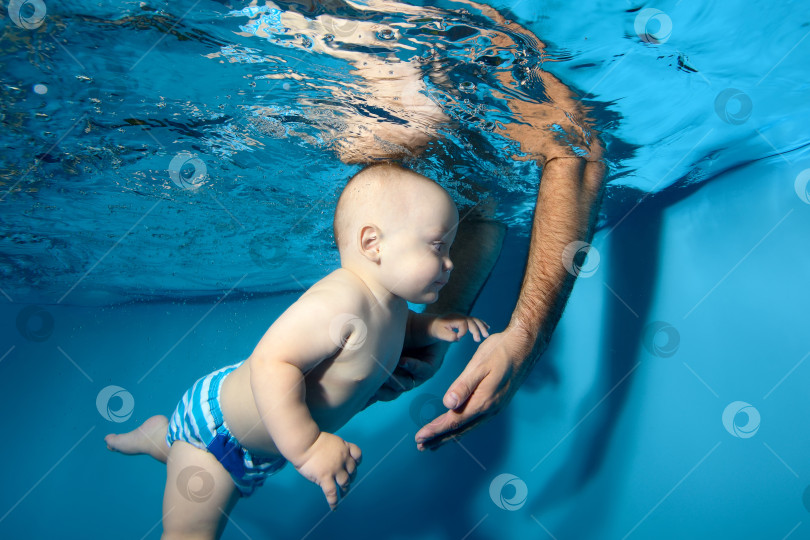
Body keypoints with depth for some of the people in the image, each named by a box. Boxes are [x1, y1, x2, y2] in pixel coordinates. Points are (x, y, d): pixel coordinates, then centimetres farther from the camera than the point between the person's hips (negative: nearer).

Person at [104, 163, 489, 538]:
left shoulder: (391, 302, -5)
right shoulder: (339, 299, -37)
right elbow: (272, 362, -45)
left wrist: (431, 327, 1)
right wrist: (307, 446, -44)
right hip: (215, 426, -9)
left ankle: (161, 436, 48)